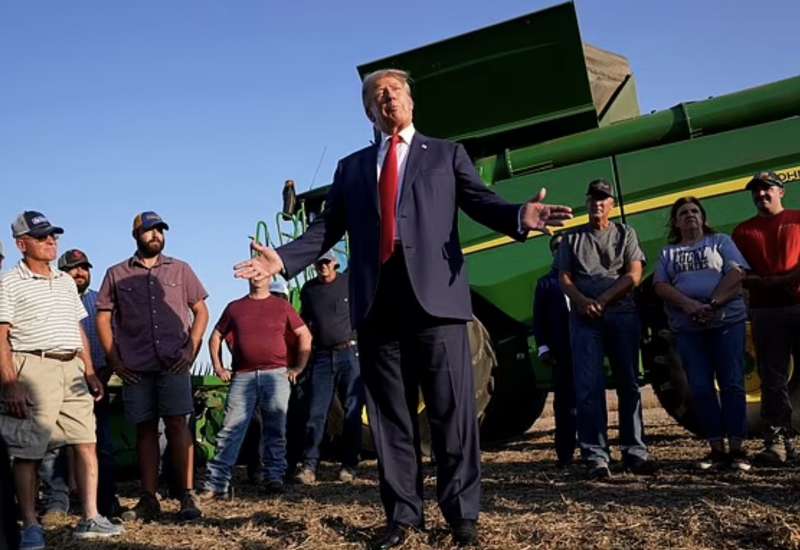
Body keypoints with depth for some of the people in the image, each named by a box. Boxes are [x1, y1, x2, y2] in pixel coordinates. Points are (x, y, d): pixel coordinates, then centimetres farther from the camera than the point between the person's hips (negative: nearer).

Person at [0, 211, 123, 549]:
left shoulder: (66, 282, 19)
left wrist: (90, 373, 15)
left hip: (72, 369, 7)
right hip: (34, 369, -6)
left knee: (87, 443, 4)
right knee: (29, 451, -3)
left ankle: (90, 518, 9)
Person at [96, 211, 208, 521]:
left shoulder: (180, 270, 10)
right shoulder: (116, 274, 9)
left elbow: (201, 311, 11)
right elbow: (103, 318, 8)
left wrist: (191, 349, -1)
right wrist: (114, 360, 0)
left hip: (174, 364, -1)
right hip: (135, 368, 1)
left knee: (178, 425, -6)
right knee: (145, 429, 5)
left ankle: (187, 497, -3)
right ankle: (148, 500, 11)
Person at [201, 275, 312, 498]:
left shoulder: (282, 306, 11)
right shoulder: (234, 307, 14)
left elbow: (305, 335, 12)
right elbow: (215, 337, 20)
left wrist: (299, 367, 5)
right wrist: (219, 368, 10)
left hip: (276, 374, 0)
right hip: (243, 377, 1)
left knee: (275, 431, 1)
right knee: (231, 430, -6)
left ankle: (274, 479, 9)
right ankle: (216, 484, -5)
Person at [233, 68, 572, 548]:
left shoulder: (447, 154, 15)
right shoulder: (351, 168, 21)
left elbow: (483, 202, 2)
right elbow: (327, 229, 14)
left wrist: (519, 216, -20)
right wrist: (283, 258, -3)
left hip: (435, 295, -2)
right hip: (378, 302, 3)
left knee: (453, 409, -2)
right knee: (391, 414, 6)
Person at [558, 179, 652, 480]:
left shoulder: (625, 234, 15)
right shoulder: (572, 238, 16)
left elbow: (633, 275, 2)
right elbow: (564, 279, 7)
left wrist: (603, 299, -9)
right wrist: (583, 302, -12)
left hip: (623, 315, 0)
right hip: (584, 318, 0)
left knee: (628, 384, 1)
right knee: (589, 386, -8)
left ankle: (634, 452, 5)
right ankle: (595, 456, -9)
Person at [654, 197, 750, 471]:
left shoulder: (720, 241, 12)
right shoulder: (668, 253, 18)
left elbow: (737, 274, -2)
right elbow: (660, 285, 3)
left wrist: (713, 304, -16)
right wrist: (688, 304, -15)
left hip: (727, 322, -2)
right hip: (687, 328, 2)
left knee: (732, 384, -5)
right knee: (701, 389, -2)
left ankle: (737, 449, -3)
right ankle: (716, 449, 3)